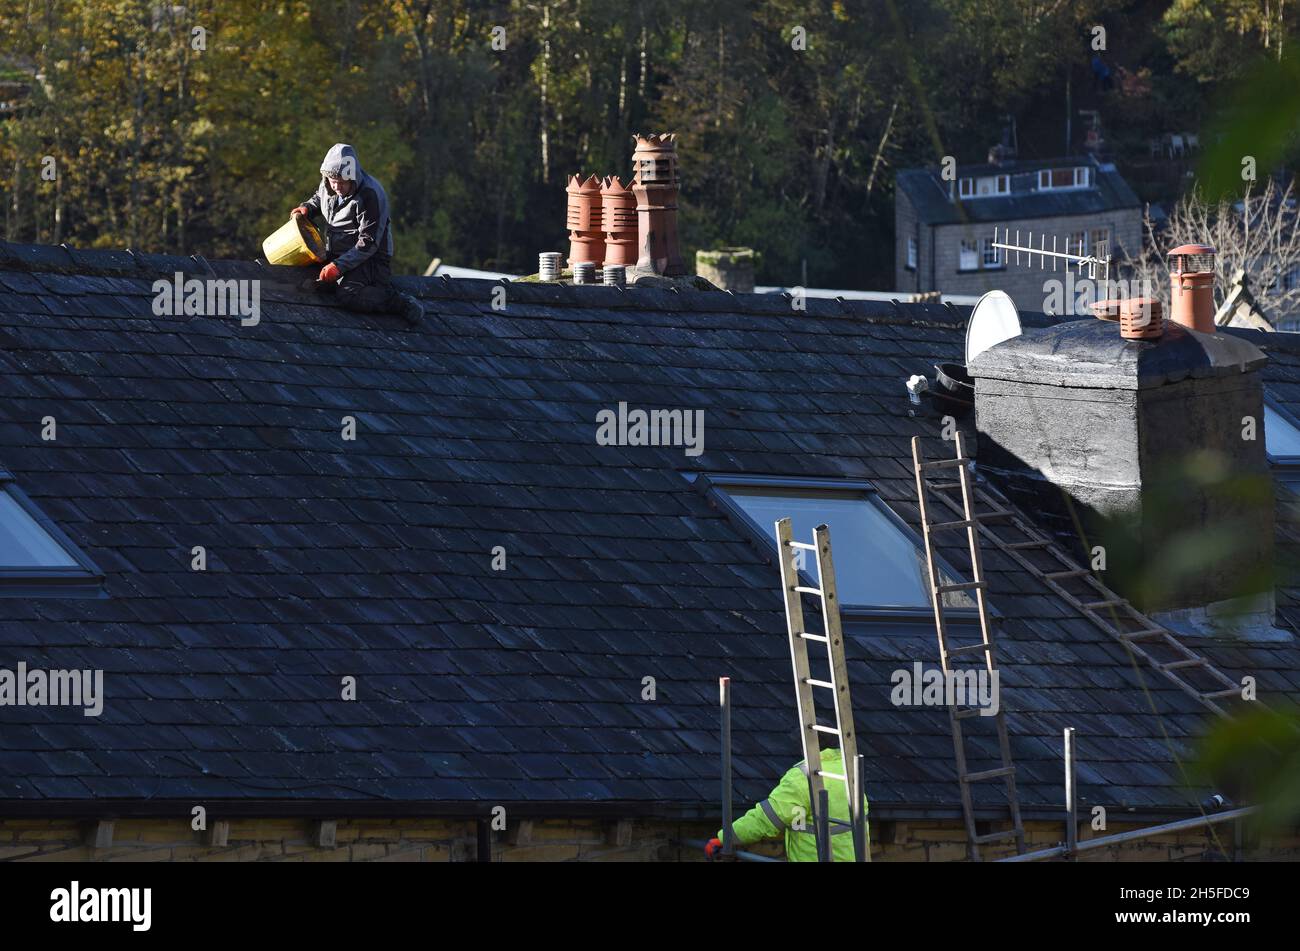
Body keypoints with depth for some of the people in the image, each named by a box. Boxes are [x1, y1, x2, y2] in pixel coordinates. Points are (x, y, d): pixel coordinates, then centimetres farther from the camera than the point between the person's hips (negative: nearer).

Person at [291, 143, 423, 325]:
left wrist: (339, 266, -29)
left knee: (349, 296, -32)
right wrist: (307, 209, 3)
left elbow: (368, 243, -24)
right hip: (335, 254, 9)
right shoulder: (327, 185, -1)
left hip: (370, 258, -9)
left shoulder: (370, 195, -23)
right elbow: (319, 198, 27)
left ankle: (400, 302, -15)